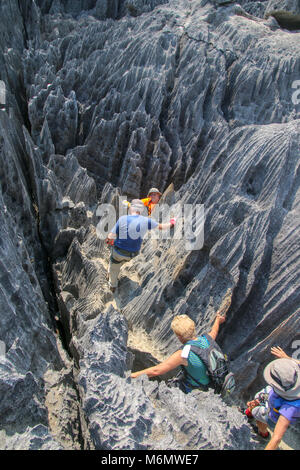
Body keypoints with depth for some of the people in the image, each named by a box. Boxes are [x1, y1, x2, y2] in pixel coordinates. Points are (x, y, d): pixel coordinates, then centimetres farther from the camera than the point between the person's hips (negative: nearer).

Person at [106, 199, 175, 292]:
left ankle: (113, 286, 47)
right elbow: (161, 227, 1)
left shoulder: (122, 219, -21)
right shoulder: (146, 221, -15)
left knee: (114, 269, 25)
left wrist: (109, 241, 5)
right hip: (132, 254, 2)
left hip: (118, 251, -2)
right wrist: (171, 223, 21)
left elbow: (110, 237, -19)